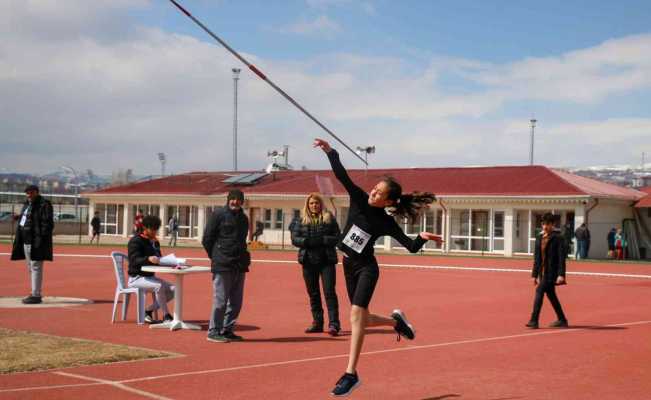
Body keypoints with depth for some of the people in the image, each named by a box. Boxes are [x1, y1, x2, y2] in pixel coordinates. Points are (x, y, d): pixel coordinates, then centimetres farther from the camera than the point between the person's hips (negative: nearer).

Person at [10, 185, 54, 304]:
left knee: (35, 268, -9)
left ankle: (36, 296, -7)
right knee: (31, 269, 12)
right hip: (27, 241, 10)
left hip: (36, 242, -10)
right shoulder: (27, 204, 17)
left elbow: (47, 223, -16)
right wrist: (19, 240, 16)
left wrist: (40, 240, -21)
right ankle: (35, 294, 19)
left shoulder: (44, 205, -11)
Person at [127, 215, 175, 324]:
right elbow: (134, 260, -23)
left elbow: (158, 260, 13)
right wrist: (148, 259, -43)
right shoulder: (136, 240, -11)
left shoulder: (155, 242, 13)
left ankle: (148, 311, -1)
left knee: (173, 289, -10)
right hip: (136, 277, -8)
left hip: (150, 276, 8)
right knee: (159, 286, -32)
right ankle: (166, 316, -21)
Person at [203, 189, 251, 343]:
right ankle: (213, 332, 3)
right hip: (222, 266, -7)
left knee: (236, 301, 9)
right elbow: (207, 239, -4)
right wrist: (215, 257, 0)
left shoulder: (243, 218, 14)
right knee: (220, 300, -5)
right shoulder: (219, 214, -5)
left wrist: (244, 257, 11)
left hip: (240, 265, 7)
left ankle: (227, 330, 19)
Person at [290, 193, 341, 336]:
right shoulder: (301, 220, 8)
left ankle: (333, 324, -9)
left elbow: (336, 237, -2)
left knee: (329, 292, -8)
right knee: (313, 293, 9)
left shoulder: (329, 219, 3)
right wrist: (308, 241, -16)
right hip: (308, 261, 3)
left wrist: (321, 240, -16)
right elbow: (294, 239, 1)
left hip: (326, 260, -3)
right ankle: (317, 323, 17)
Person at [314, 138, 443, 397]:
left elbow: (411, 247, -10)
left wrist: (423, 238, -31)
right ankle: (396, 320, 44)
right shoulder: (359, 199, -5)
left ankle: (351, 374, -22)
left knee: (356, 314, -21)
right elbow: (341, 175, -12)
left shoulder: (386, 222, -13)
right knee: (361, 320, 13)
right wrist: (330, 152, -25)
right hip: (348, 266, 5)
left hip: (366, 268, -5)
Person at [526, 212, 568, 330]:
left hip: (551, 273, -8)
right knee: (551, 295, 15)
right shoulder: (539, 238, 12)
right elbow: (537, 257, 16)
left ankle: (534, 321, -16)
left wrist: (561, 274, -19)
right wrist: (535, 274, 14)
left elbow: (561, 257, -12)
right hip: (543, 272, 8)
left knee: (539, 291, -17)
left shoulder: (557, 238, -9)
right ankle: (562, 320, 28)